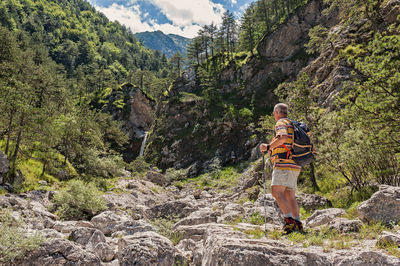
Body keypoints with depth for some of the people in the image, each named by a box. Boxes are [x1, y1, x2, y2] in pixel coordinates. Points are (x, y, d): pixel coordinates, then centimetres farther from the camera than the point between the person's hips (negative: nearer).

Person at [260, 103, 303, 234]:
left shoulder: (281, 123, -2)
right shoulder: (292, 124, 27)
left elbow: (282, 138, -24)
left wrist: (268, 147, -15)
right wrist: (272, 149, 33)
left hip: (283, 164, -10)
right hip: (294, 165, 10)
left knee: (276, 191, -16)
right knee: (290, 196, 10)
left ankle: (289, 220, -24)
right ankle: (298, 224, 10)